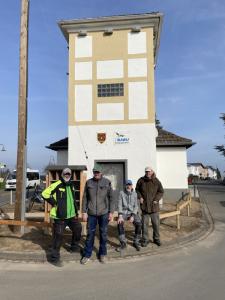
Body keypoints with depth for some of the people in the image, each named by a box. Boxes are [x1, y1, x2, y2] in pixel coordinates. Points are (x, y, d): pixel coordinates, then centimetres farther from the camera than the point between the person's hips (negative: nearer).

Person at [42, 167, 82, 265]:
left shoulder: (71, 186, 12)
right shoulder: (57, 185, -13)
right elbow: (45, 193, -16)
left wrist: (76, 211, 19)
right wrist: (53, 202, -14)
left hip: (71, 215, 8)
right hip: (60, 216, -7)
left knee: (78, 228, 18)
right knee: (58, 236, 0)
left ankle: (74, 246, 40)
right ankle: (54, 257, 15)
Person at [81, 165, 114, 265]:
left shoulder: (107, 182, -1)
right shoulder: (88, 182, 2)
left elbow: (111, 198, 2)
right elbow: (85, 198, 4)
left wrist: (111, 212, -2)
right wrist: (84, 212, 0)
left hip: (104, 213, 0)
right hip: (91, 213, 1)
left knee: (103, 234, 10)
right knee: (90, 234, 7)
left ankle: (102, 254, 26)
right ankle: (87, 255, 21)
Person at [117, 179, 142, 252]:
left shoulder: (135, 194, 0)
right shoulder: (121, 193, -3)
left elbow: (136, 206, -3)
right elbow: (120, 205, -7)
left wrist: (132, 216, -17)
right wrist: (120, 216, -21)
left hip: (132, 212, 1)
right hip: (123, 212, -1)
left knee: (138, 224, -25)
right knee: (120, 223, -29)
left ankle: (136, 242, -5)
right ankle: (123, 243, -16)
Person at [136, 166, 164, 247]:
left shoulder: (156, 181, -4)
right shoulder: (141, 180, -2)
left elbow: (161, 192, 4)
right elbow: (137, 189, 11)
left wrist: (156, 199, -9)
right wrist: (140, 197, -4)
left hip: (154, 206, 0)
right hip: (144, 206, 0)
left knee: (156, 223, 10)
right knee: (144, 224, 5)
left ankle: (156, 239, 28)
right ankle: (145, 240, 19)